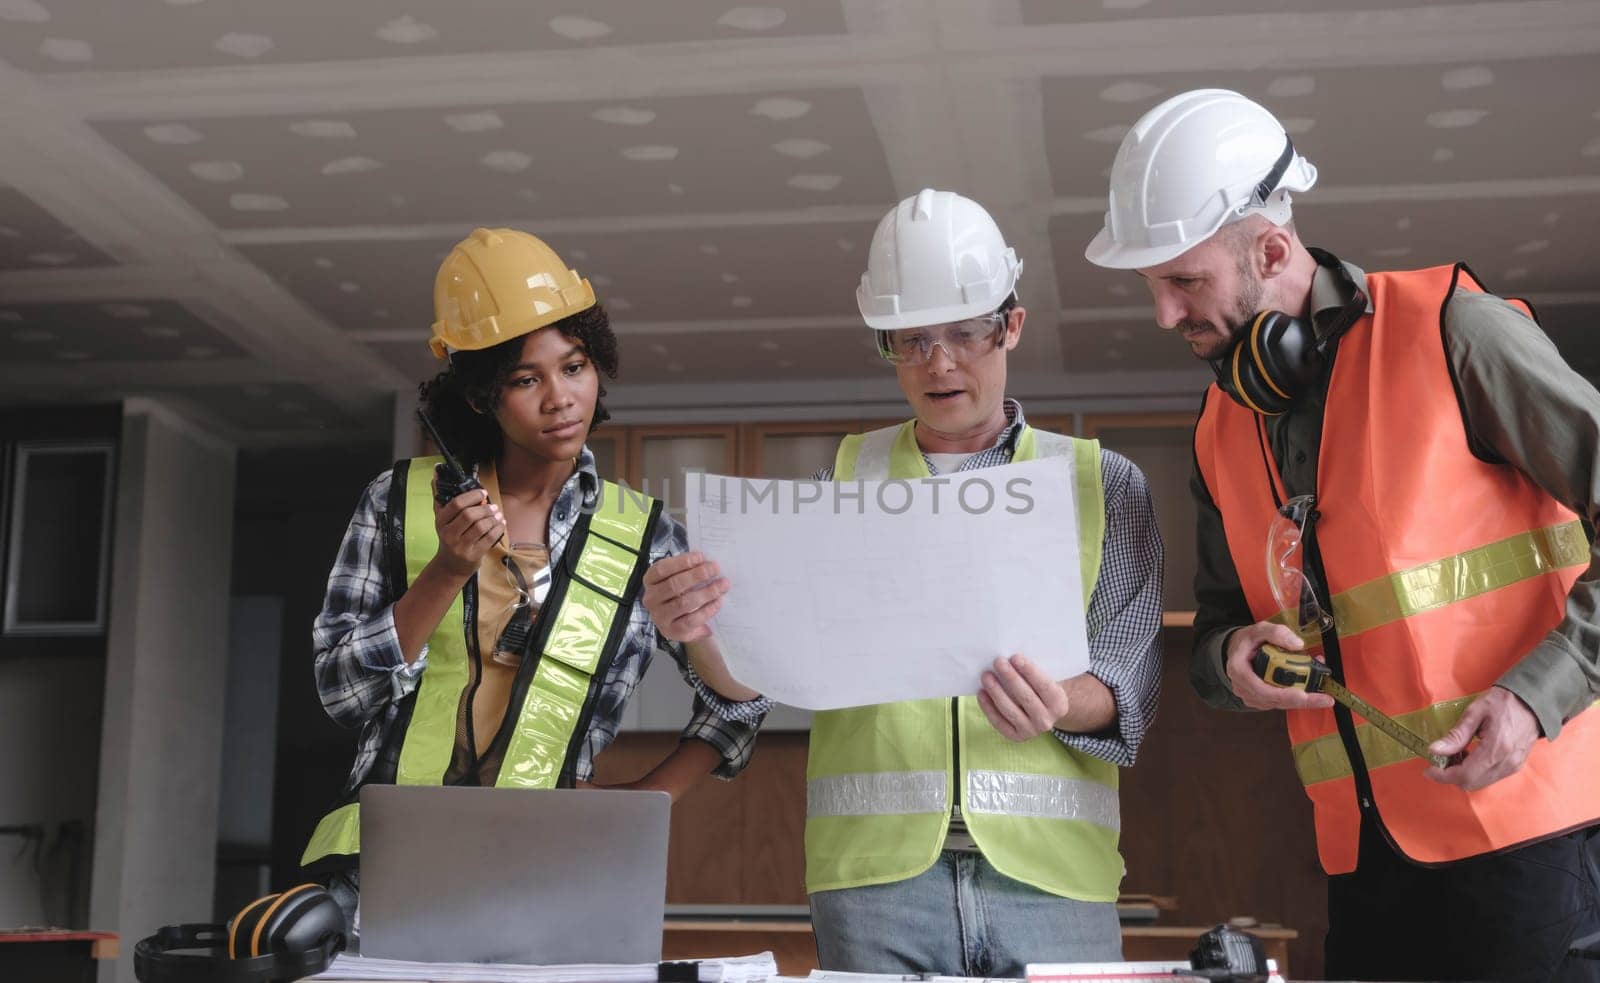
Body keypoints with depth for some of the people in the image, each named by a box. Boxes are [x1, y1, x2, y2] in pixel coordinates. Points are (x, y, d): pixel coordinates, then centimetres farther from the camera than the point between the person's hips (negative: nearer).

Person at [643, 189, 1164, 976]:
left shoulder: (1105, 484, 10)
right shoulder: (846, 477, 13)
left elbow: (1132, 678, 3)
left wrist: (1061, 708, -19)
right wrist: (704, 628, -19)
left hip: (1050, 873, 0)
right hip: (876, 873, 1)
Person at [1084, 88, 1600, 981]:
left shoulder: (1449, 334, -7)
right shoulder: (1223, 433, 13)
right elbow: (1222, 622, 22)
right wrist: (1229, 660, -1)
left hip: (1527, 820, -6)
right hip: (1368, 851, 6)